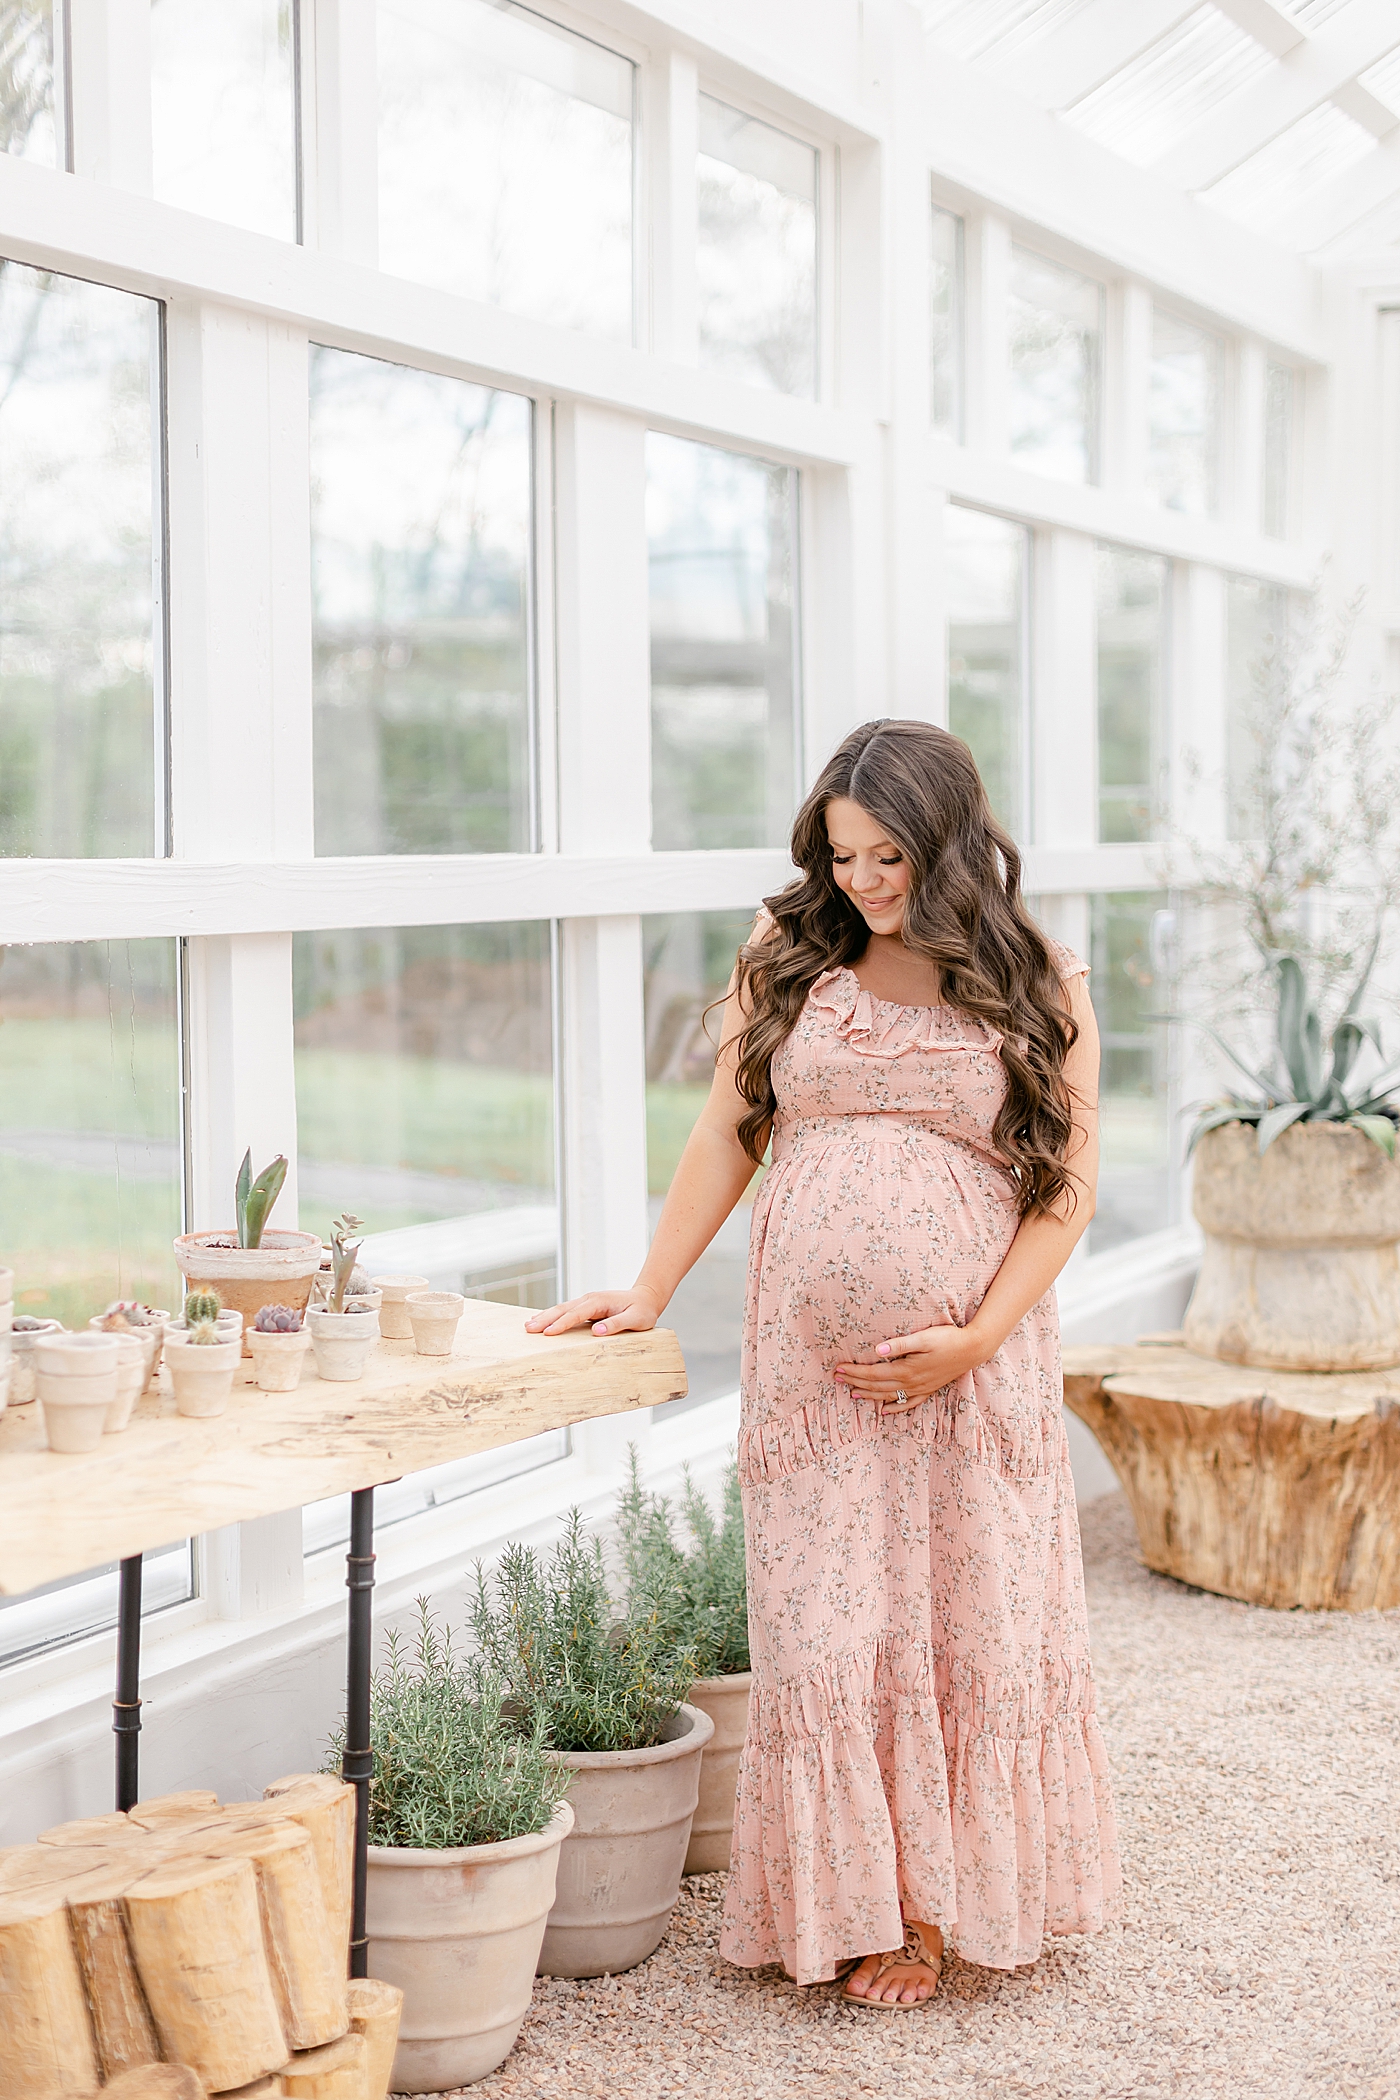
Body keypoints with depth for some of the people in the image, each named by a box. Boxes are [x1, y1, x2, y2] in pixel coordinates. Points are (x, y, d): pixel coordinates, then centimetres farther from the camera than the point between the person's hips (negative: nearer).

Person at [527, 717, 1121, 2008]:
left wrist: (978, 1337, -10)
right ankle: (864, 1909, 14)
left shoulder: (1042, 989, 3)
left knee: (981, 1626, 4)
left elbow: (1066, 1185, 0)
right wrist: (647, 1294, 7)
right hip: (812, 1367, 1)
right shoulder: (788, 967, 9)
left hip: (975, 1366, -1)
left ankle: (960, 1897, 21)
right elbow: (726, 1139, 12)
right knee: (827, 1634, 1)